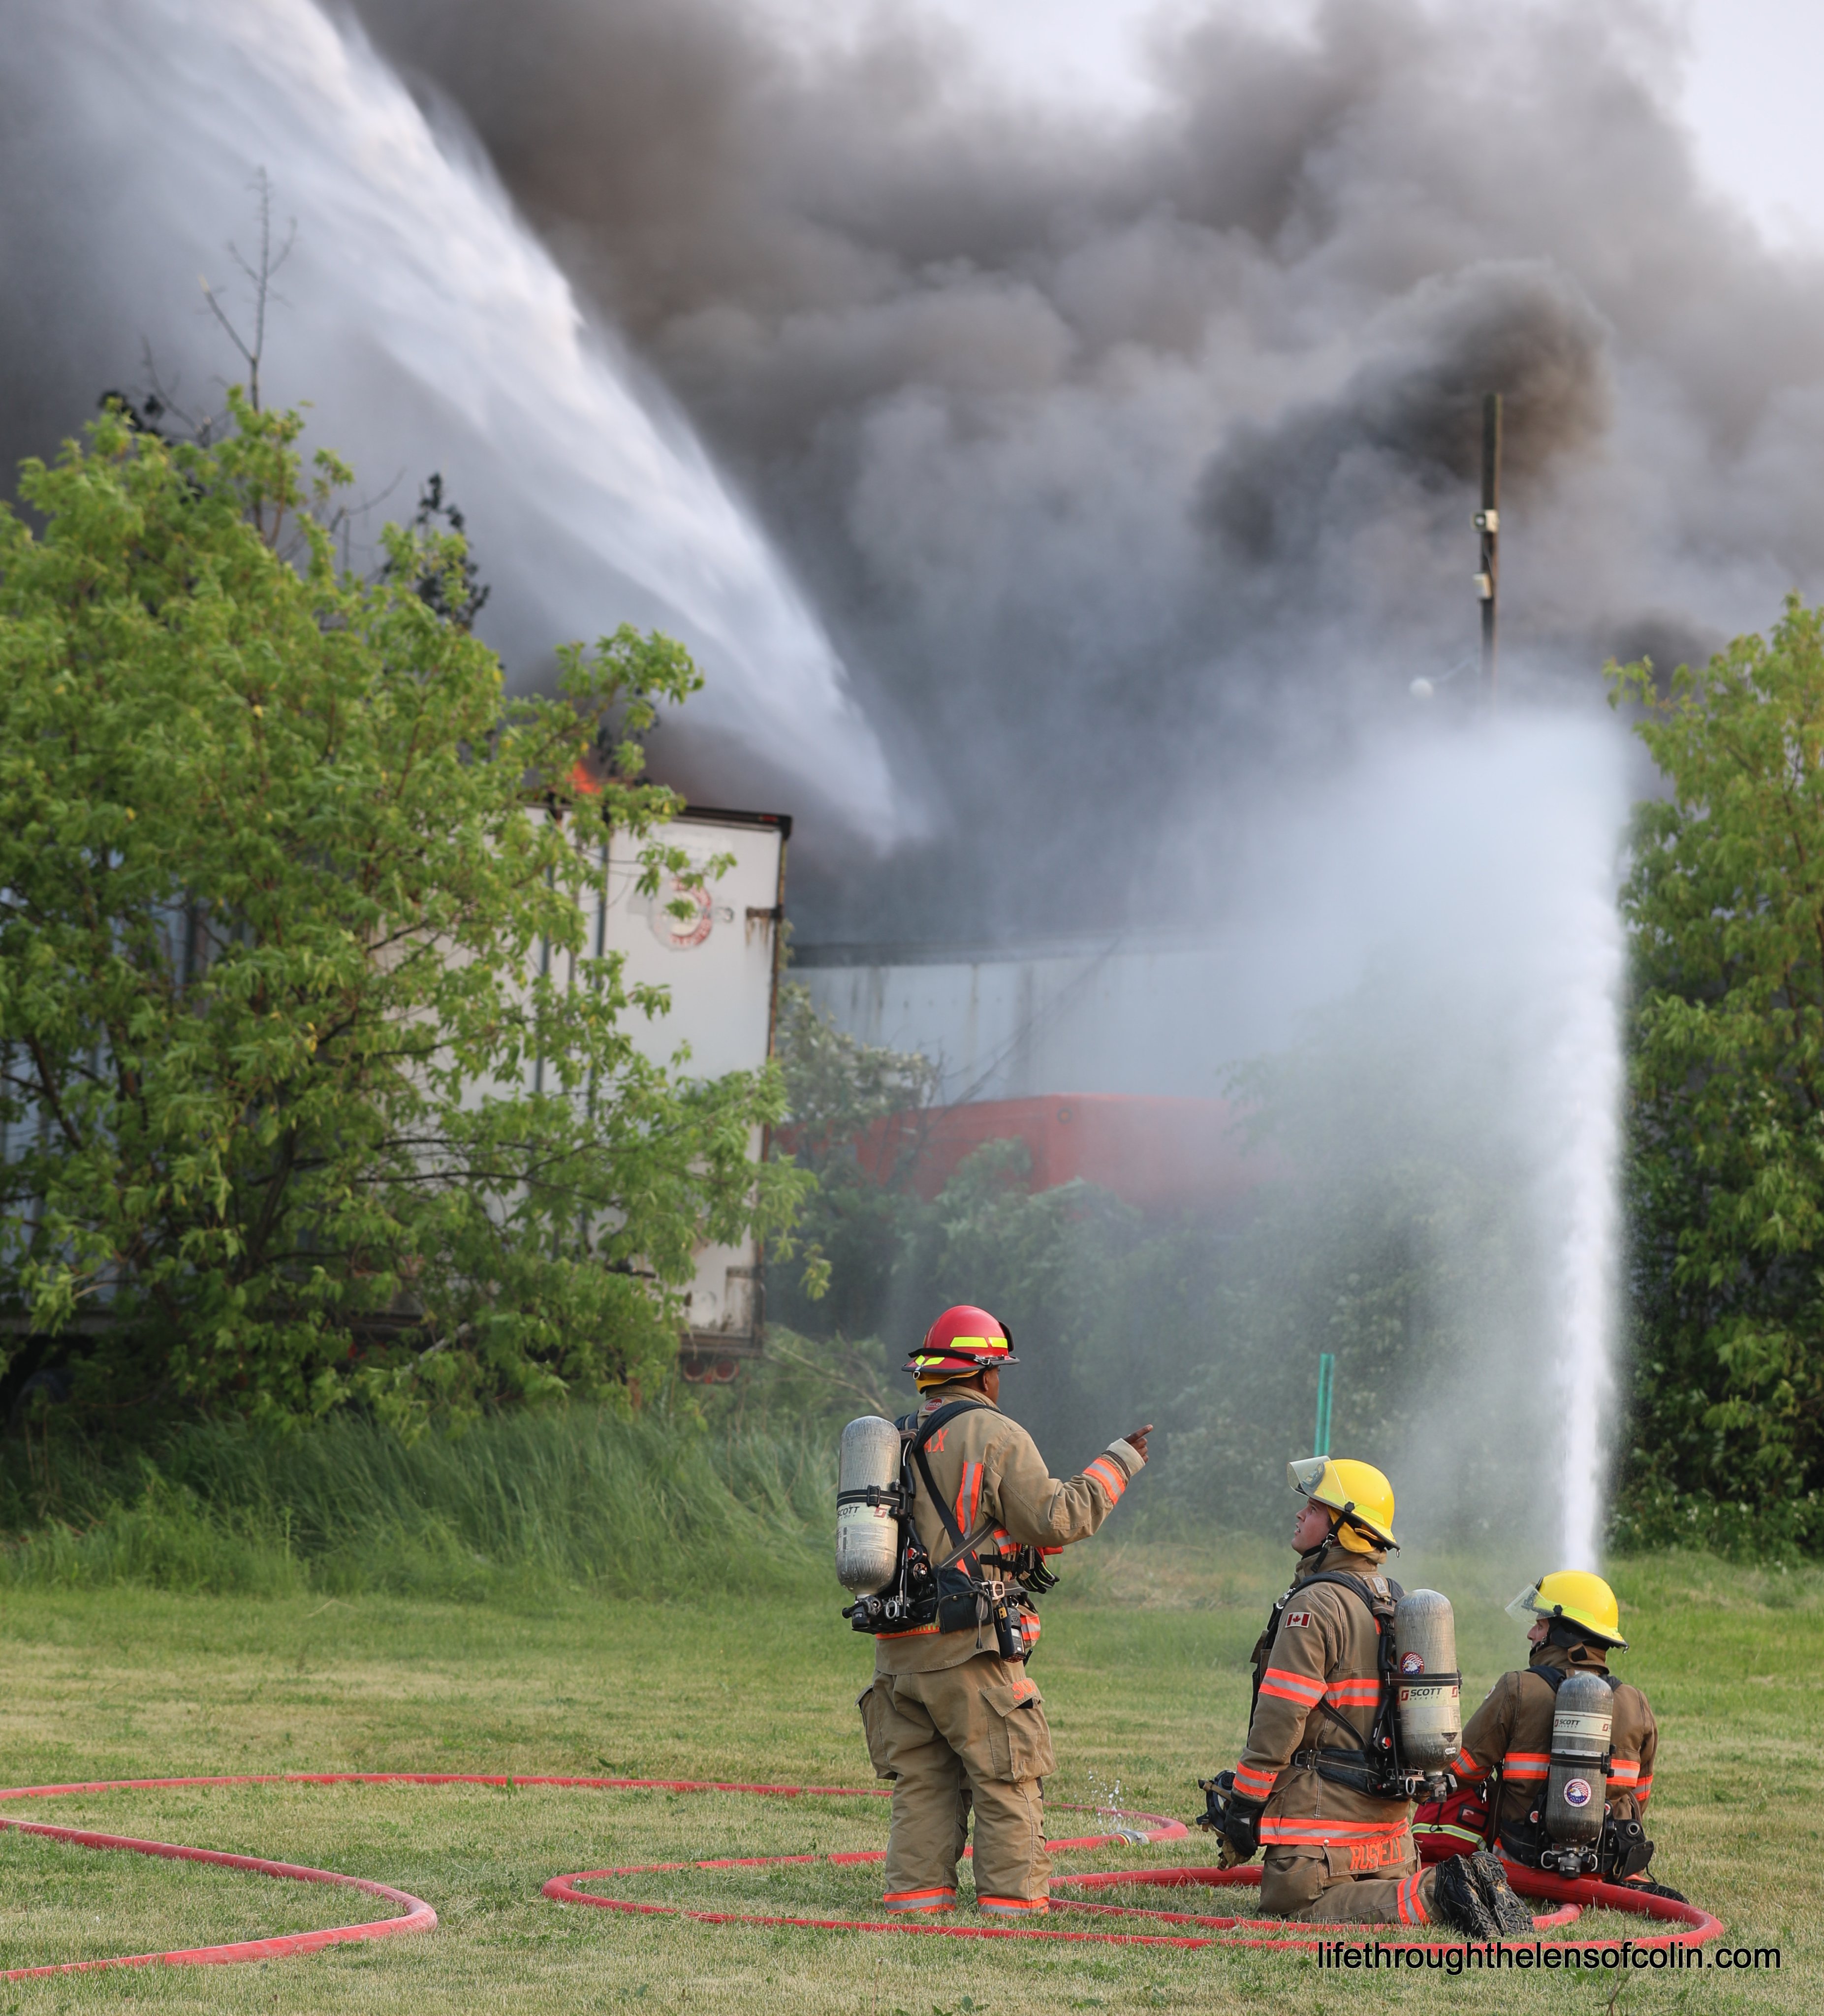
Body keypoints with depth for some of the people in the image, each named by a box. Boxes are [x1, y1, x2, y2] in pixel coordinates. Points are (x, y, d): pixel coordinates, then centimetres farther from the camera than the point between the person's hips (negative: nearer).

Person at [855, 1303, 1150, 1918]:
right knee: (1006, 1781, 0)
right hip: (971, 1643, -6)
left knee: (920, 1781, 11)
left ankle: (917, 1893, 7)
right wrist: (1117, 1463, -2)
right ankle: (1012, 1900, -1)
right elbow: (1055, 1520, -12)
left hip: (898, 1650, 6)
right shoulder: (996, 1435, -7)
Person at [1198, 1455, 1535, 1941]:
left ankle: (1430, 1899, -21)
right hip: (1391, 1810, 9)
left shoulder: (1315, 1605, -15)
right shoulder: (1392, 1602, 15)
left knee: (1292, 1903, -7)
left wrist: (1241, 1809, -13)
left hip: (1324, 1808, -9)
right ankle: (1462, 1884, -6)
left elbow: (1279, 1720, -18)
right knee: (1385, 1889, 20)